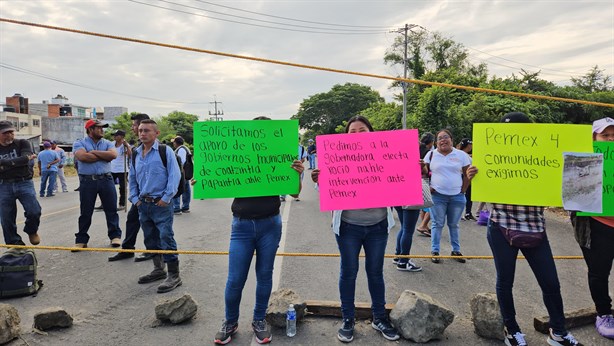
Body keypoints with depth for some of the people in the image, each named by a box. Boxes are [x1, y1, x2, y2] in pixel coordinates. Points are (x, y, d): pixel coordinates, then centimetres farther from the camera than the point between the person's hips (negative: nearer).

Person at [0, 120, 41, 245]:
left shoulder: (22, 143, 4)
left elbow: (25, 158, -15)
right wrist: (20, 161, -12)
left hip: (24, 183, -2)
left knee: (34, 211, -13)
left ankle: (32, 231, 19)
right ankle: (14, 244, 18)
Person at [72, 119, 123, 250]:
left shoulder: (107, 143, 11)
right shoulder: (80, 143, 4)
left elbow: (113, 154, -10)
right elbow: (82, 157, -17)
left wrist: (94, 152, -10)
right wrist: (104, 156, -7)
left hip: (106, 179, 2)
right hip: (87, 181, -2)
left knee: (111, 209, 6)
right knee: (85, 212, 6)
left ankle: (115, 235, 18)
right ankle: (81, 240, 16)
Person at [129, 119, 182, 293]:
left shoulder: (165, 151, -8)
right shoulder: (136, 154, 11)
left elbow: (175, 175, -12)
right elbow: (132, 179, 19)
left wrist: (166, 198, -15)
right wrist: (135, 198, 10)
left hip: (161, 204, -7)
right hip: (143, 204, 7)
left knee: (166, 238, -8)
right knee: (150, 239, 16)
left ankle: (174, 275, 1)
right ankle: (158, 269, 31)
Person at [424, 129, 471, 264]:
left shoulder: (461, 155, 1)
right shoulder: (431, 155, 1)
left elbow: (467, 175, 6)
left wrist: (462, 191, 1)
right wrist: (427, 187, -6)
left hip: (457, 196, 1)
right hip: (437, 196, -1)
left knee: (454, 225, 12)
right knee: (437, 224, 3)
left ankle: (456, 250, 24)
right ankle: (434, 251, 11)